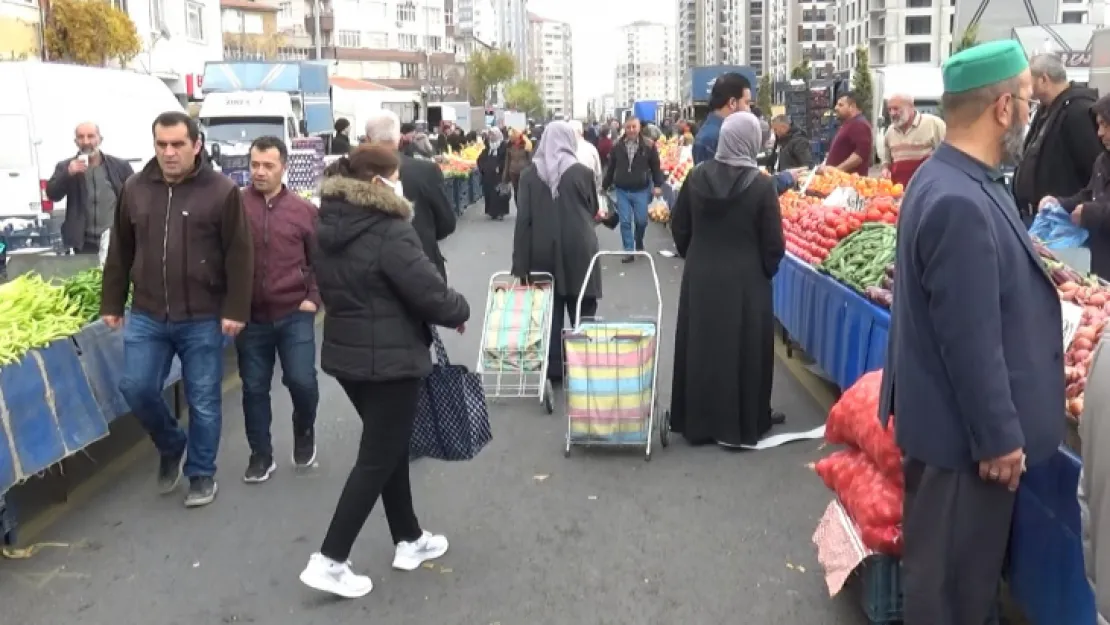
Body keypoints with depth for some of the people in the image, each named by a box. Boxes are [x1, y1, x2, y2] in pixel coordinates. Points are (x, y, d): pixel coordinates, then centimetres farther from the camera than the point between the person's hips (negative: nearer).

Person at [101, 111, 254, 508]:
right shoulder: (135, 189, 6)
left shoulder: (221, 191, -7)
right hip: (147, 317, 4)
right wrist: (112, 303, 12)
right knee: (136, 388, -1)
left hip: (202, 320, -3)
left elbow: (239, 257, -8)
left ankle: (202, 474, 23)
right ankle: (172, 446, 27)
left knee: (203, 401, 5)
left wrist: (236, 310, -13)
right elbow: (119, 253, 13)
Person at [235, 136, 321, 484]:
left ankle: (304, 433, 27)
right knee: (254, 388, 9)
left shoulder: (304, 210, 0)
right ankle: (261, 456, 24)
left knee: (302, 381, -4)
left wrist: (313, 298, -3)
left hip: (294, 314, 0)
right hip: (250, 315, 1)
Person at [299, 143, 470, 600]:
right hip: (390, 359, -9)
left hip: (345, 352, 9)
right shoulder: (390, 233, -20)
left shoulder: (329, 227, 6)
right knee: (377, 459, 1)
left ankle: (409, 541, 31)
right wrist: (460, 311, -2)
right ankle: (329, 561, 3)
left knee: (391, 446, 20)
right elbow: (431, 294, -20)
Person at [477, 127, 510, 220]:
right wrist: (482, 167, 4)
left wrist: (499, 168, -21)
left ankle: (499, 212, -1)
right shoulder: (488, 146, 15)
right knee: (489, 192, 6)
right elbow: (481, 158, 18)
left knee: (498, 193, -6)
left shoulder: (503, 146, -5)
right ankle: (492, 211, 14)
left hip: (499, 174, -6)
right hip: (488, 174, 6)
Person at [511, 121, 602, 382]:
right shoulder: (583, 172, -5)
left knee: (549, 312, 8)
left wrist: (520, 262, -3)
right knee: (582, 312, 8)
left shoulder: (530, 174, -3)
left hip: (543, 253, 1)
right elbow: (593, 210, 9)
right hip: (578, 250, -1)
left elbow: (523, 219, -5)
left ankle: (552, 369, 12)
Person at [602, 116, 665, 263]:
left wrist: (658, 185, -7)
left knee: (641, 220, 6)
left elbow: (656, 167, 0)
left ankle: (639, 241, 36)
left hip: (641, 190, -1)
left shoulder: (648, 146, -4)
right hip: (622, 191, 1)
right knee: (625, 222, 1)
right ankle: (629, 251, 8)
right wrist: (605, 186, 11)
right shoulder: (616, 147, 0)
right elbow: (610, 168, 8)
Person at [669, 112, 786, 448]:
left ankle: (696, 421, 23)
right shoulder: (761, 185, -13)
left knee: (701, 346, 13)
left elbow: (679, 227, 5)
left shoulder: (697, 176, -3)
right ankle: (740, 426, 13)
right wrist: (766, 270, 8)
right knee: (740, 349, 6)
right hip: (745, 280, -3)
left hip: (699, 276, 4)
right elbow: (773, 243, -10)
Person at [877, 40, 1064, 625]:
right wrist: (1000, 438, -20)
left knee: (963, 569, 25)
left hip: (961, 419, 10)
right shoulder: (960, 202, -29)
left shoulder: (954, 180, 5)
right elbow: (970, 339, -27)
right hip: (966, 430, -10)